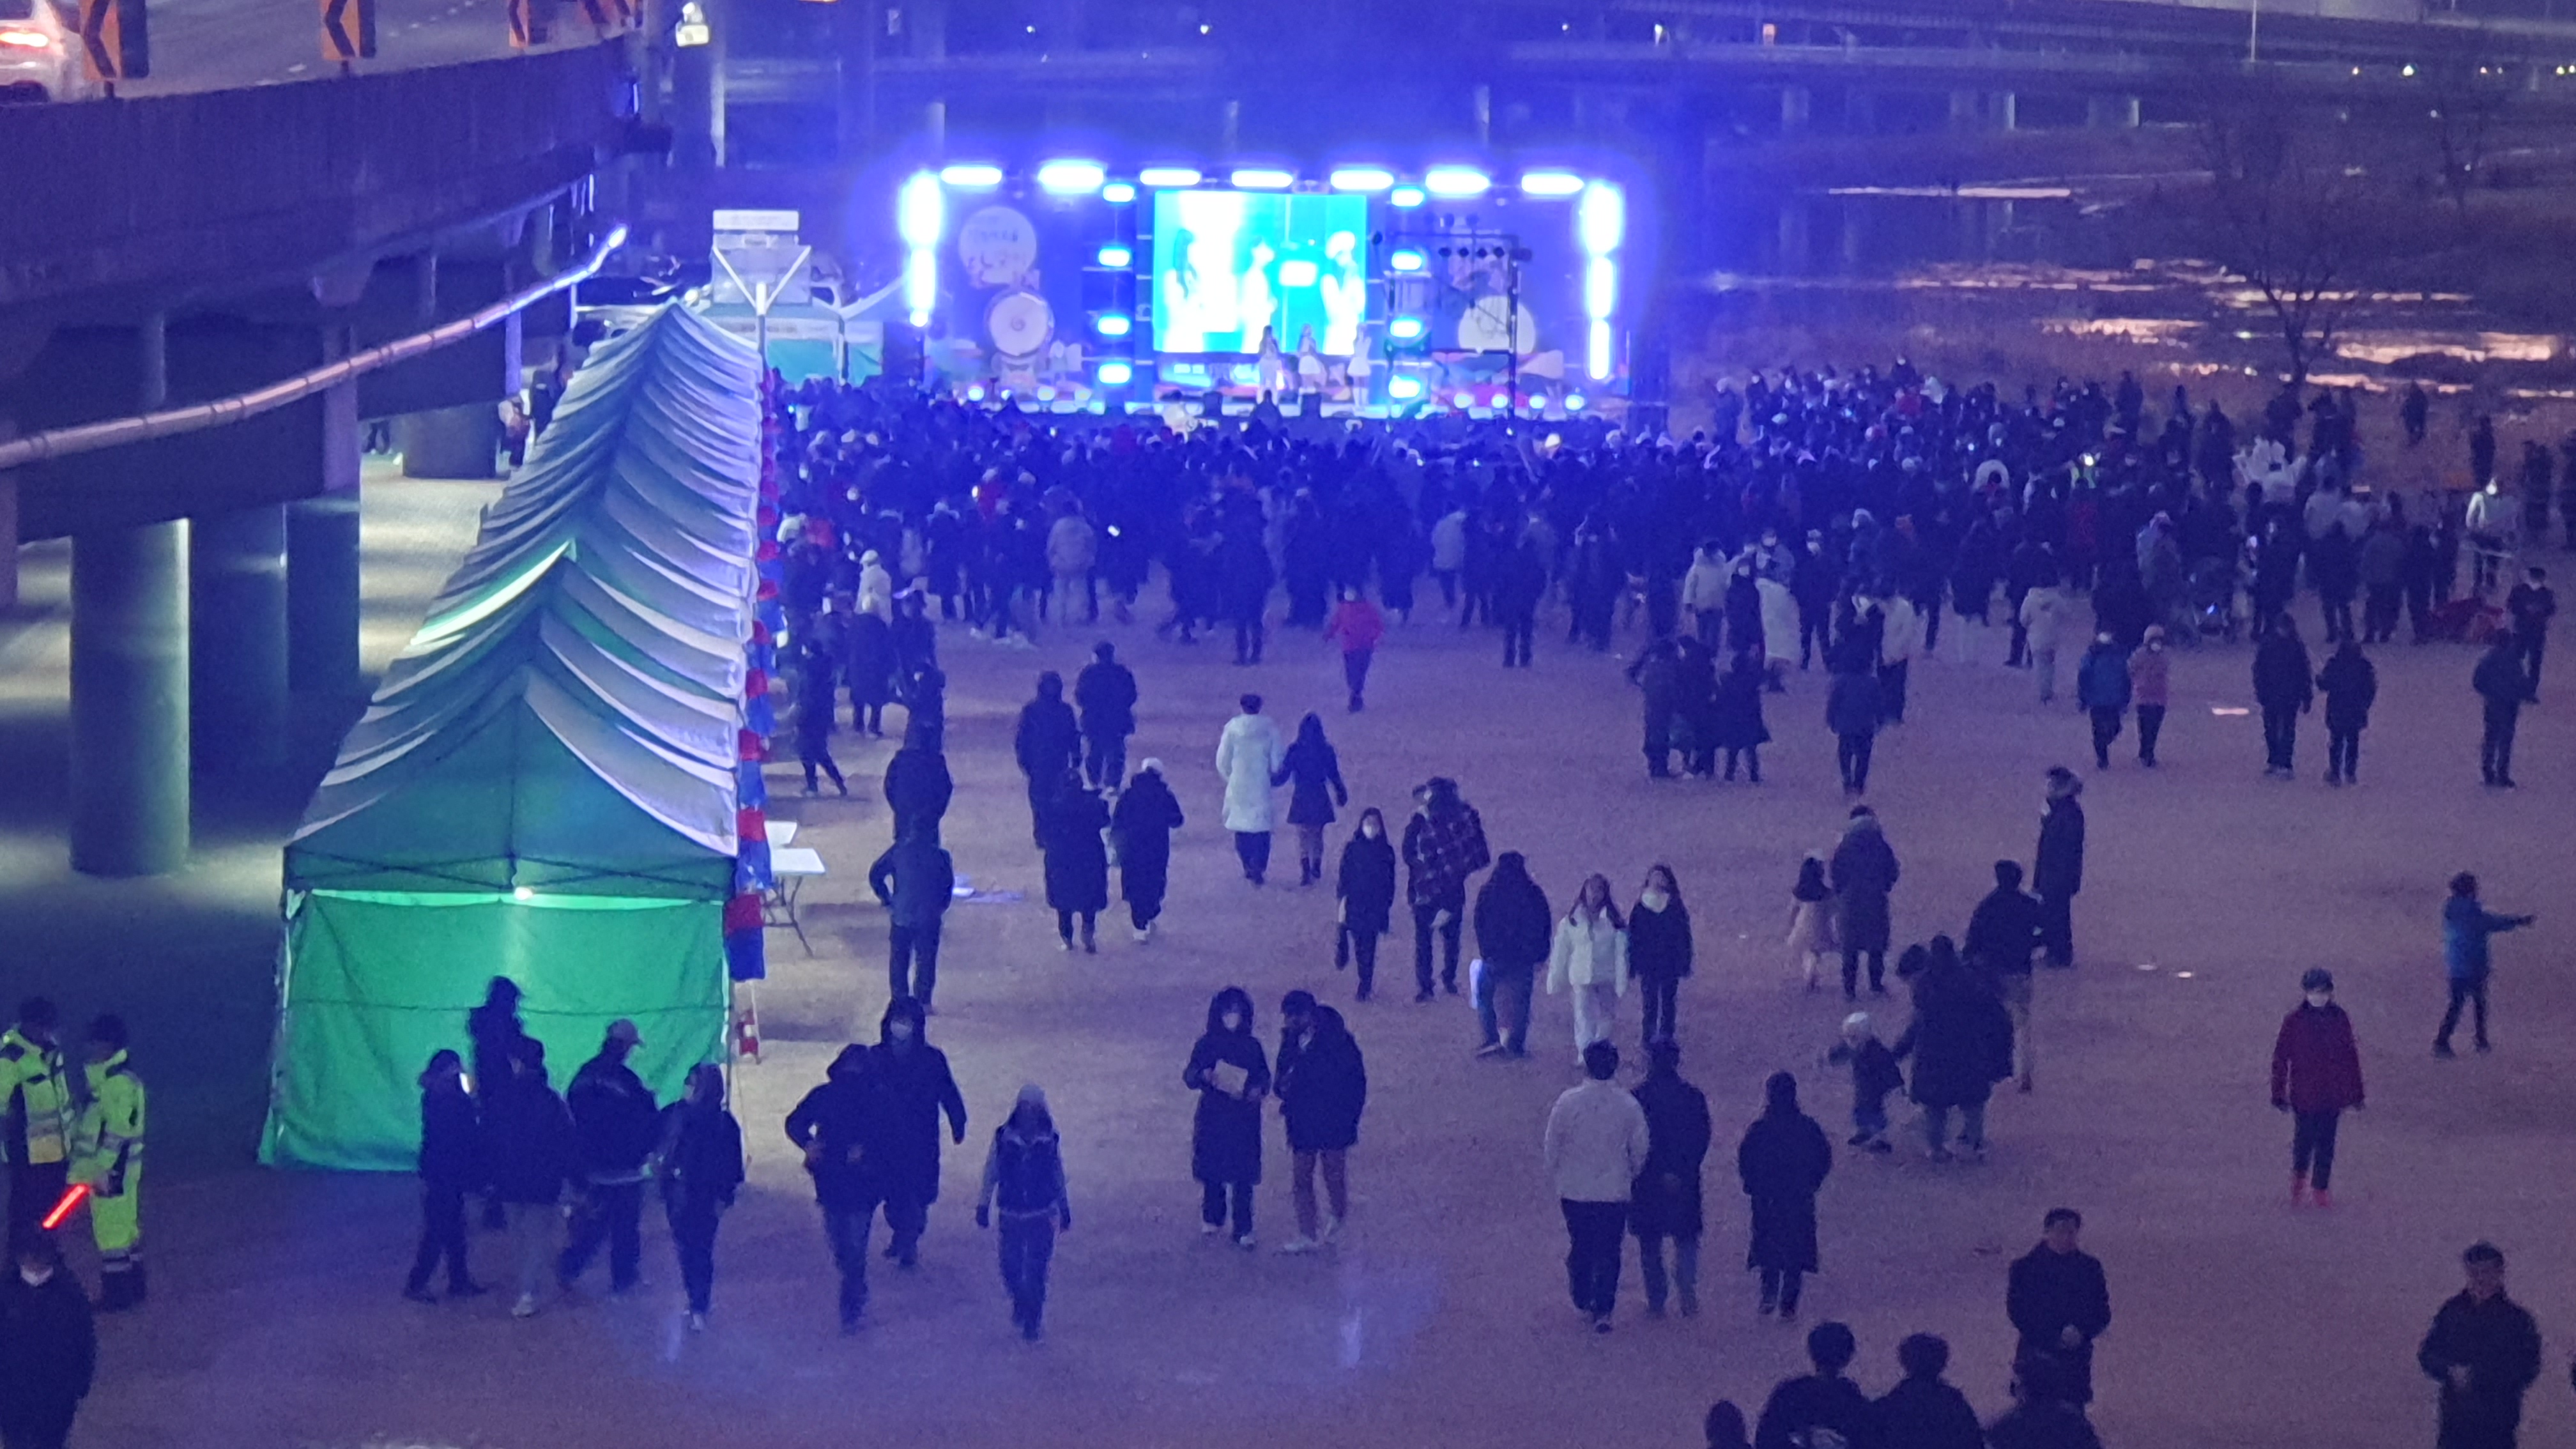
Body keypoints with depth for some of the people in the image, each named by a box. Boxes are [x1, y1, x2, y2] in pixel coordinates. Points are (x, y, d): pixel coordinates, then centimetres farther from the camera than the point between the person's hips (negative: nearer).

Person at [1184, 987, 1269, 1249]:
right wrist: (1203, 1076, -22)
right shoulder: (1207, 1044, 0)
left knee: (1243, 1177, -3)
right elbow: (1189, 1077, 0)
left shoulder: (1252, 1046, 5)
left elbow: (1264, 1077, 10)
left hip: (1244, 1121, 0)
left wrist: (1258, 1089, -12)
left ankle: (1243, 1230, 0)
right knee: (1212, 1173, 6)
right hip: (1213, 1119, 0)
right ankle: (1212, 1219, 26)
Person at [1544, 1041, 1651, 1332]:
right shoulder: (1628, 1106, -9)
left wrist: (1555, 1175, 15)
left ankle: (1582, 1302, 30)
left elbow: (1552, 1146, -3)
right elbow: (1641, 1150, 0)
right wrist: (1631, 1176, 20)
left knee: (1580, 1246, 18)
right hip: (1614, 1191, -1)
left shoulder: (1567, 1101, -12)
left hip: (1574, 1191, 1)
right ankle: (1602, 1310, -3)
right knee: (1609, 1251, 5)